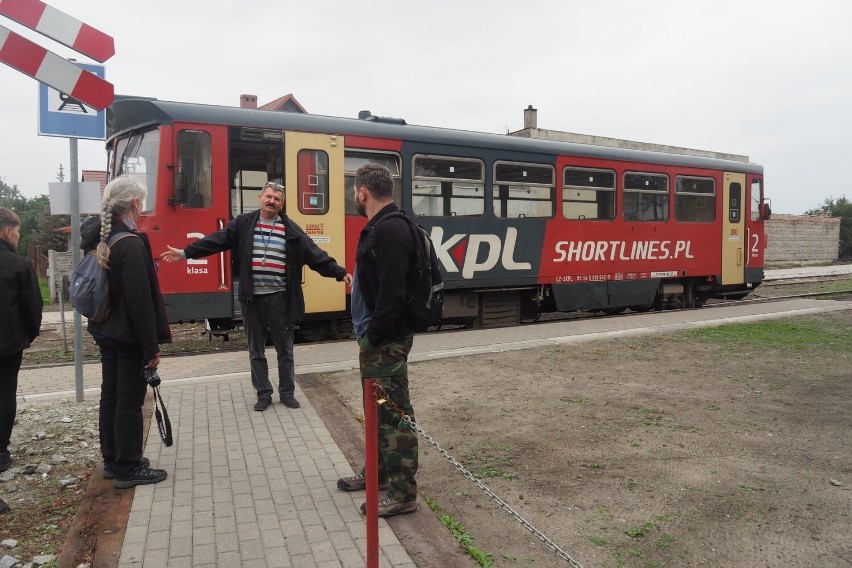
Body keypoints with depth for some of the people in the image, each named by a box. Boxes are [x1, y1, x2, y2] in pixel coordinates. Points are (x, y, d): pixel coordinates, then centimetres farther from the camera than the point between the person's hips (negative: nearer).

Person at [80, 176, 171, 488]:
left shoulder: (99, 238, 4)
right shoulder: (131, 244, -22)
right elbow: (140, 301, -23)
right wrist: (152, 347, -18)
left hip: (105, 331, 9)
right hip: (129, 335, -9)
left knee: (110, 396, 16)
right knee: (130, 401, 1)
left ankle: (112, 460, 30)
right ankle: (128, 468, 13)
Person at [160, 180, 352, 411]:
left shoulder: (291, 230, 0)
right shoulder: (243, 224, 3)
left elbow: (315, 255, -2)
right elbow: (216, 241, 7)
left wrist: (340, 273, -7)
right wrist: (185, 253, 5)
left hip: (280, 298, -1)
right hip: (253, 298, 1)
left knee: (284, 348, 9)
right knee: (256, 349, 10)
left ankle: (287, 392, 23)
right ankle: (263, 393, 23)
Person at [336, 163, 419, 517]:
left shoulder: (391, 231, -19)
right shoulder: (378, 228, 14)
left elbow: (392, 293, -26)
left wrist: (373, 334, -19)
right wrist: (367, 334, 16)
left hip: (386, 341, -11)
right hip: (375, 338, 11)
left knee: (393, 412, -3)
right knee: (377, 408, 20)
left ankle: (403, 493, 8)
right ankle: (378, 471, 36)